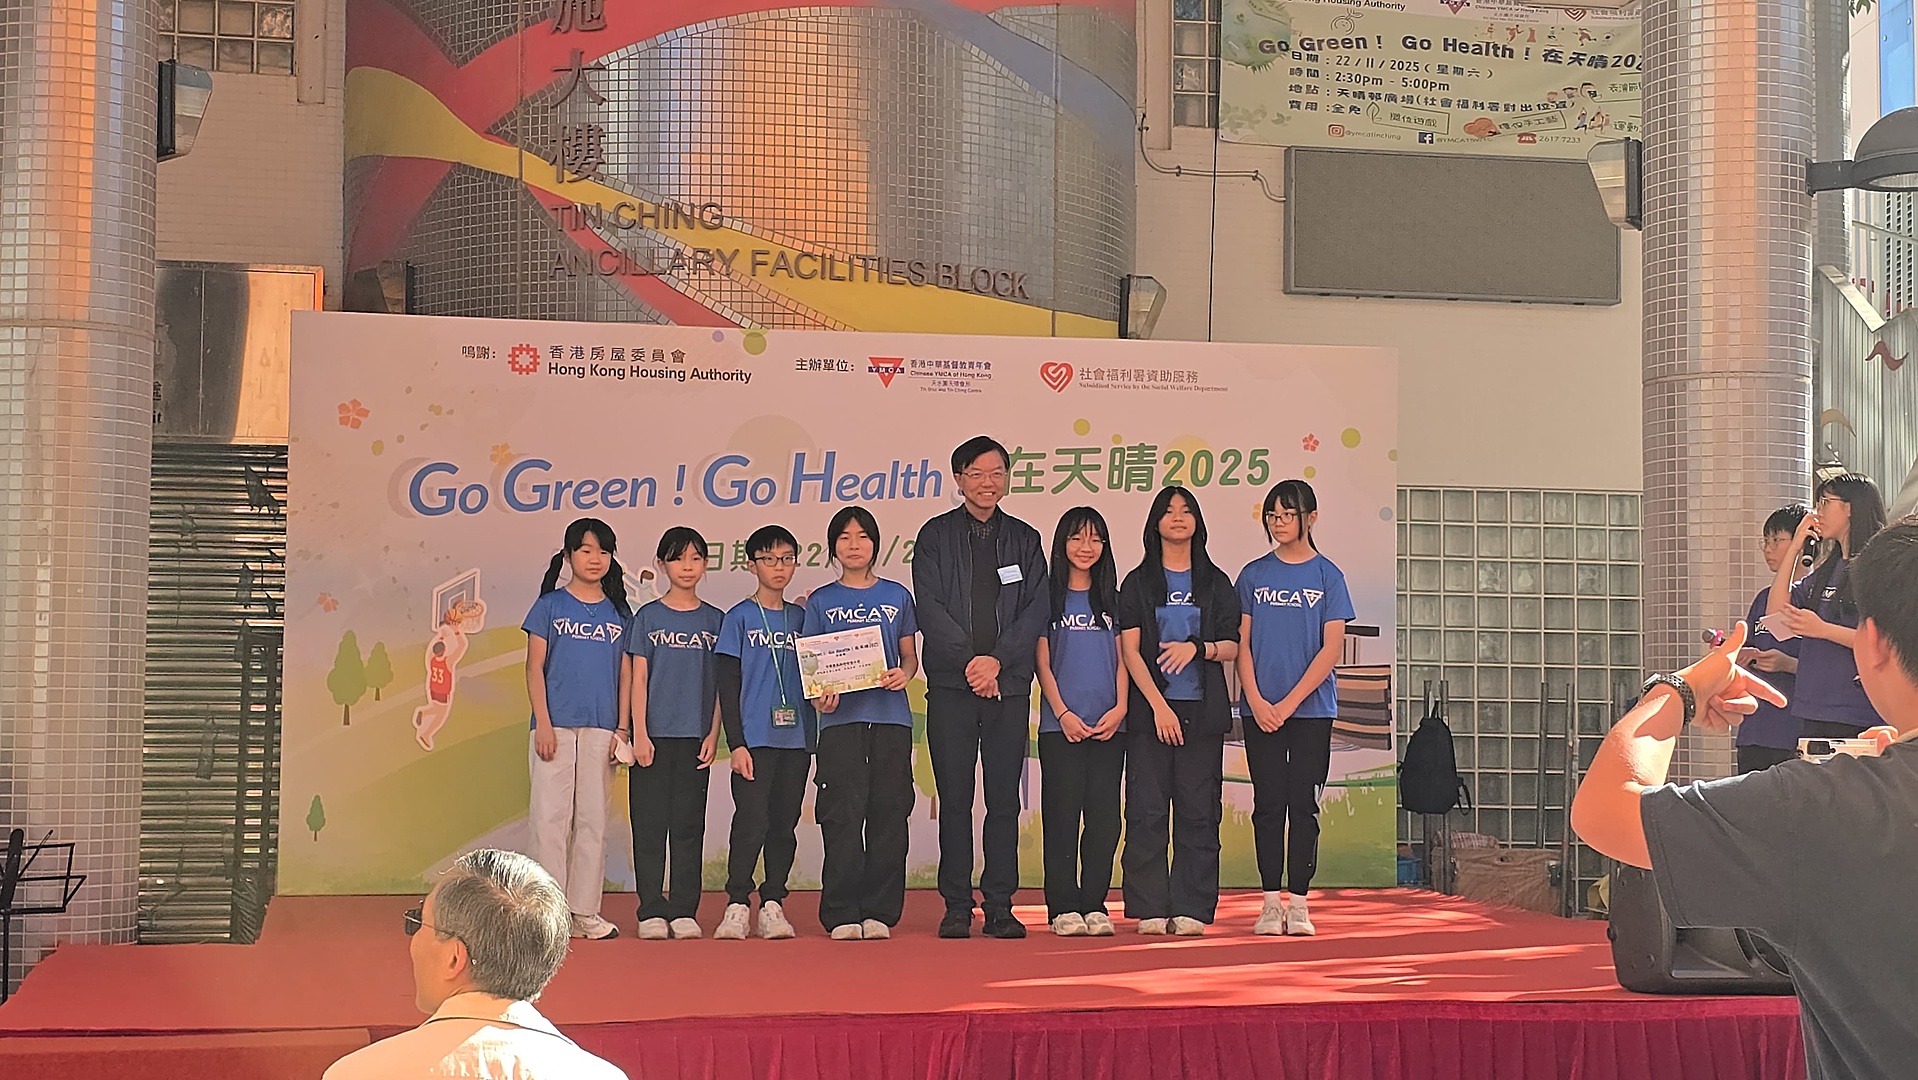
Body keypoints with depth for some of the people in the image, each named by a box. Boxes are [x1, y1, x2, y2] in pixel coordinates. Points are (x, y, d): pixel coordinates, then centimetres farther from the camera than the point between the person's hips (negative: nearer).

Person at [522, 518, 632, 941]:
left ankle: (585, 911, 9)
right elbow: (534, 668, 1)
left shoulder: (619, 613, 10)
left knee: (593, 819, 4)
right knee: (551, 815, -3)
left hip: (601, 729, 2)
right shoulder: (550, 605, 4)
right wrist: (543, 723, -8)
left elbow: (625, 674, 10)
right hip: (556, 725, -2)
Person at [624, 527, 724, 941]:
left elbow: (720, 684, 8)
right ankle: (652, 912, 4)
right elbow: (638, 679, 1)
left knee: (689, 824, 3)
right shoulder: (648, 617, 4)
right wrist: (639, 733, -7)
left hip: (695, 736, 1)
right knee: (650, 822, -1)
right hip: (654, 734, -1)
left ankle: (684, 911, 8)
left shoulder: (715, 620, 8)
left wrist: (713, 734, 0)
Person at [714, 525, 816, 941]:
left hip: (796, 738, 4)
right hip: (755, 738, -4)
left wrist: (813, 736, 7)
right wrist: (736, 743, -9)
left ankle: (772, 905, 11)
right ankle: (736, 905, -2)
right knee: (752, 820, -9)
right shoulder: (739, 618, 2)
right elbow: (728, 686, -2)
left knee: (785, 823, 5)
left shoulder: (801, 618, 13)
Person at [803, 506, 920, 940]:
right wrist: (822, 693, -12)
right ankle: (842, 914, -2)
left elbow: (910, 656, 15)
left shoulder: (897, 596, 12)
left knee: (888, 813, 0)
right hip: (841, 719, -1)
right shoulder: (821, 602, 9)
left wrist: (904, 674, -7)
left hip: (890, 715, 1)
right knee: (843, 815, -6)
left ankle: (879, 912, 6)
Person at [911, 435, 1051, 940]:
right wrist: (968, 660, -13)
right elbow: (929, 607, -3)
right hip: (951, 685, -1)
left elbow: (1037, 609, 3)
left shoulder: (1025, 539, 12)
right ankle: (956, 907, 6)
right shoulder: (936, 536, 7)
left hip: (1009, 684, 1)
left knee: (1004, 799, 2)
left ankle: (1000, 906, 8)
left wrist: (997, 659, -10)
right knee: (954, 799, 0)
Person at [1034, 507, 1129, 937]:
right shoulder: (1049, 597, 5)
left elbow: (1121, 659, 10)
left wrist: (1119, 709, -5)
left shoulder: (1113, 599, 13)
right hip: (1061, 724, -2)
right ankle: (1064, 906, 1)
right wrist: (1063, 713, -9)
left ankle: (1095, 905, 7)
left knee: (1103, 814, 1)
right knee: (1062, 813, -3)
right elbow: (1043, 663, 1)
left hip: (1109, 725, 2)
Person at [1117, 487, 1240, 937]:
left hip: (1202, 711, 1)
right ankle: (1150, 908, 1)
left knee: (1198, 810, -1)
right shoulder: (1138, 583, 8)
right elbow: (1130, 651, 0)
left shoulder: (1216, 583, 12)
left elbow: (1231, 648, 7)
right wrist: (1159, 705, -11)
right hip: (1150, 709, -1)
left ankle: (1192, 909, 3)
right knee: (1147, 809, -4)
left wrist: (1197, 647, -15)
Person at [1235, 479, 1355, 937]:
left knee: (1303, 804, 0)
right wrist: (1257, 702, -8)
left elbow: (1332, 649, -4)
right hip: (1260, 710, 1)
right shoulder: (1254, 574, 7)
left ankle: (1299, 904, 4)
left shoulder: (1327, 575, 2)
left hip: (1311, 709, -1)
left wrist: (1289, 703, -11)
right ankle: (1271, 903, 5)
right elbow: (1243, 645, 5)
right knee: (1269, 804, 2)